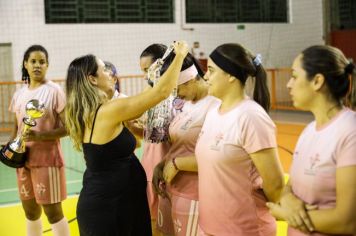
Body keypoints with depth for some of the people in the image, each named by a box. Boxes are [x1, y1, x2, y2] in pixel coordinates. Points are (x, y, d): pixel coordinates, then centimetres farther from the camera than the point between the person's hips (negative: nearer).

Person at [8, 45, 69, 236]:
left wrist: (40, 136, -25)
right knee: (30, 212, 15)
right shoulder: (19, 94, 9)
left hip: (47, 159, -6)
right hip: (24, 160, 6)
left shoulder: (54, 91, -9)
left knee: (53, 212, -1)